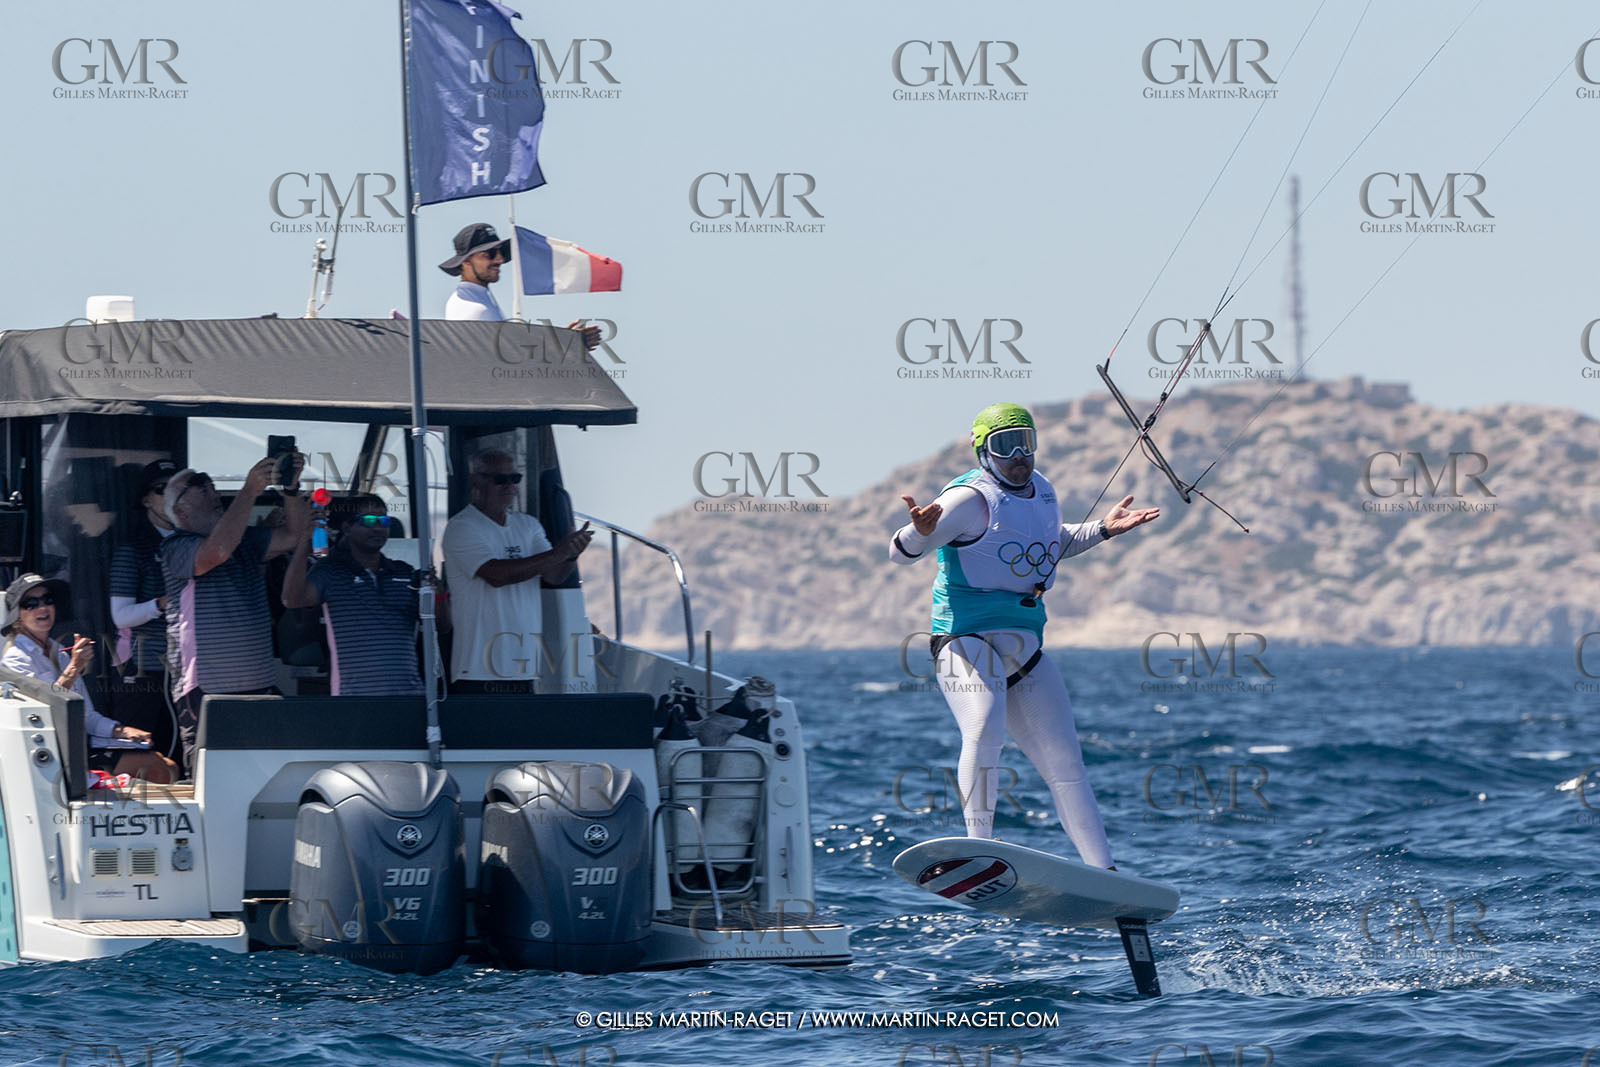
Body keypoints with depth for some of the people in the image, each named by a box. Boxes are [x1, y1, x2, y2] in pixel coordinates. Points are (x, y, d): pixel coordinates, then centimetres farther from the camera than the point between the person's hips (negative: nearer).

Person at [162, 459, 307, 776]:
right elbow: (218, 550, -23)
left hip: (259, 689, 6)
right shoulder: (177, 548, -4)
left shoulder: (246, 540, 18)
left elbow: (293, 536, 7)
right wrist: (250, 490, -22)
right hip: (206, 691, -6)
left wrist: (291, 488, -8)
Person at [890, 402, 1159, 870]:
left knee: (1065, 761, 8)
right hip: (968, 639, -7)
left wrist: (1103, 529, 21)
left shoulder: (1041, 491, 12)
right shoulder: (971, 499, -11)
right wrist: (921, 532, -37)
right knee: (985, 731, -32)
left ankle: (1103, 871, 13)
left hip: (1025, 648, 7)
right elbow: (900, 552, -16)